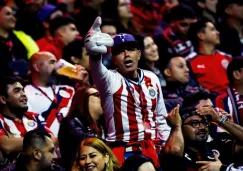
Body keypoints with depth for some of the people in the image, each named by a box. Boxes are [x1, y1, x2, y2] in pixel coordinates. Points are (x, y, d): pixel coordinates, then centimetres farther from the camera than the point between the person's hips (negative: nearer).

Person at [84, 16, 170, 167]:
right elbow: (97, 70, -33)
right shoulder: (110, 80, -8)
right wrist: (95, 53, -56)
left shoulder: (152, 79, 10)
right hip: (121, 152, -5)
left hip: (152, 151, 5)